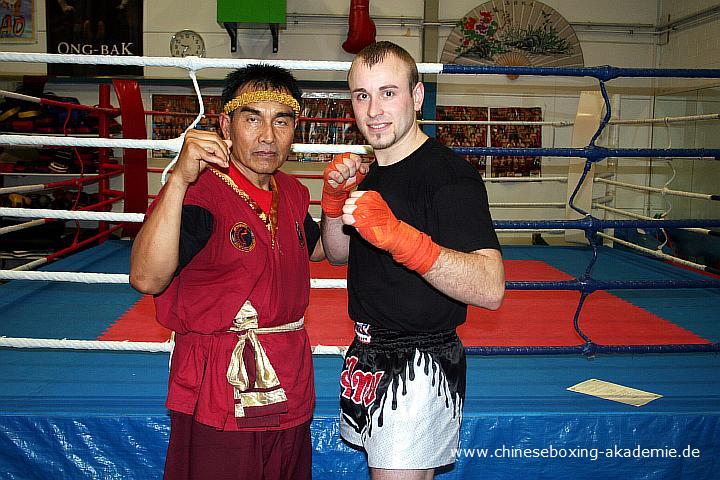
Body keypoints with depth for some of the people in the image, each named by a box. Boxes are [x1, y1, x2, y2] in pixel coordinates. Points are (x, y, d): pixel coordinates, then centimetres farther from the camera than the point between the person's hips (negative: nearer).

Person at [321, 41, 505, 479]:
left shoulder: (451, 175, -20)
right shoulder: (372, 174, 7)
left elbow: (490, 289, -31)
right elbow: (338, 254, 15)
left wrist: (395, 234, -42)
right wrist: (335, 198, -4)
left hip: (419, 368, -8)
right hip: (368, 357, 8)